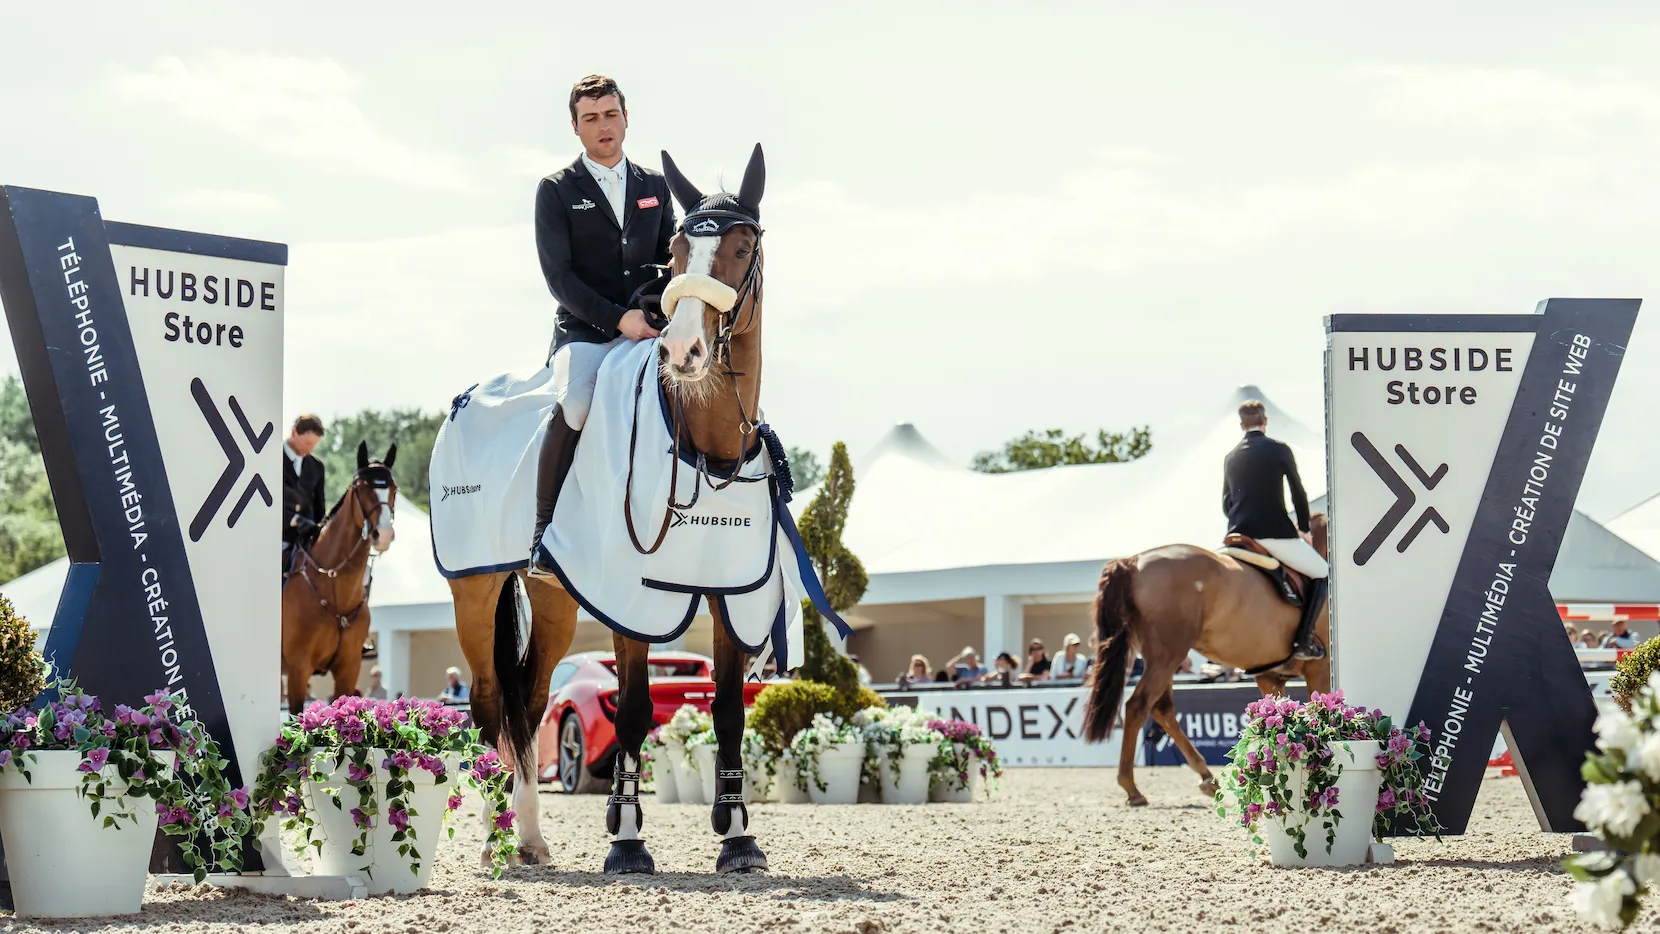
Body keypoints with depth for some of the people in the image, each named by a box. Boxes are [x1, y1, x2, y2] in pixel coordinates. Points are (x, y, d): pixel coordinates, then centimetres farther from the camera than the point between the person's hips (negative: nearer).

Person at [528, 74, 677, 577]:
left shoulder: (654, 186, 16)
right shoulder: (557, 191, 4)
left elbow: (671, 261, 19)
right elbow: (558, 275, -5)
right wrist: (618, 318, -16)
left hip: (647, 329, 4)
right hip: (584, 332, -4)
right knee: (575, 404, -33)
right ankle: (544, 535, -25)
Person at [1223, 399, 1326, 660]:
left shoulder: (1231, 457, 15)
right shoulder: (1279, 450, -2)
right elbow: (1298, 494, 2)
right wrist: (1304, 529, 15)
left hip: (1238, 534, 6)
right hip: (1274, 533, -6)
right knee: (1322, 574, 10)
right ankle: (1303, 641, -4)